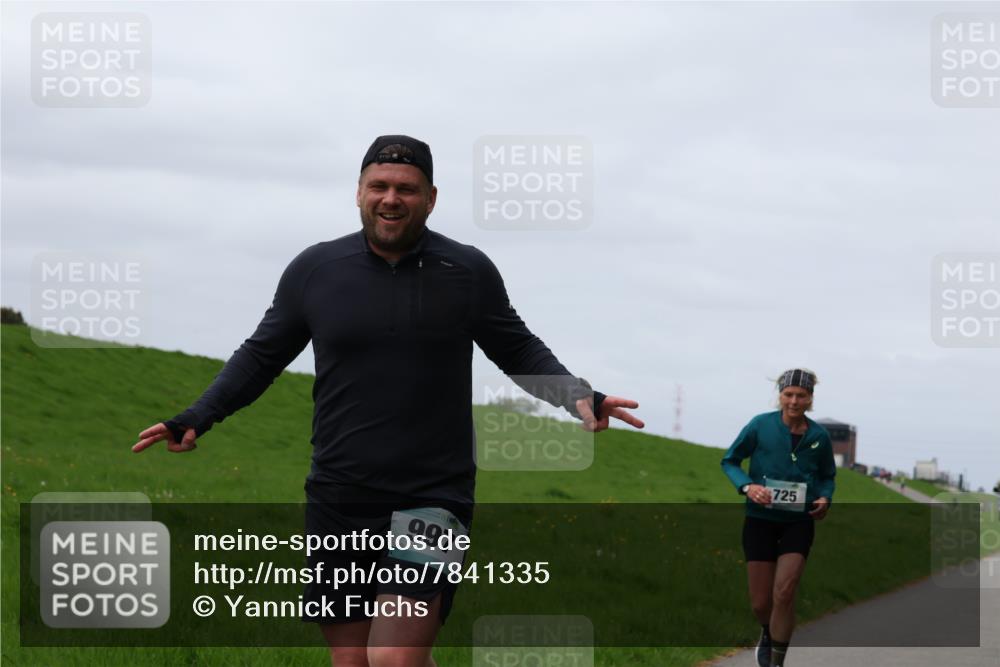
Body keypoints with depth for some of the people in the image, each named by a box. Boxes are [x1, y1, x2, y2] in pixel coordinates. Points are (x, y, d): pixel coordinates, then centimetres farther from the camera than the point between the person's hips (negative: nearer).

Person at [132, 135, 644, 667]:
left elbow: (520, 351, 12)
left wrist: (577, 396, -5)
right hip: (337, 502, 3)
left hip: (432, 499, -2)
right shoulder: (314, 269, 4)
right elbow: (261, 355, 14)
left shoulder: (468, 272, 1)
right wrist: (197, 418, 2)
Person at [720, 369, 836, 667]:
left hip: (799, 522, 0)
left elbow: (827, 475, 15)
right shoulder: (760, 425, -9)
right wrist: (747, 486, -17)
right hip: (760, 520, 0)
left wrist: (824, 498, -6)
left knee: (784, 594, -17)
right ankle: (768, 633, 40)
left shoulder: (819, 436, -2)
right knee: (760, 603, 4)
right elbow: (729, 461, 1)